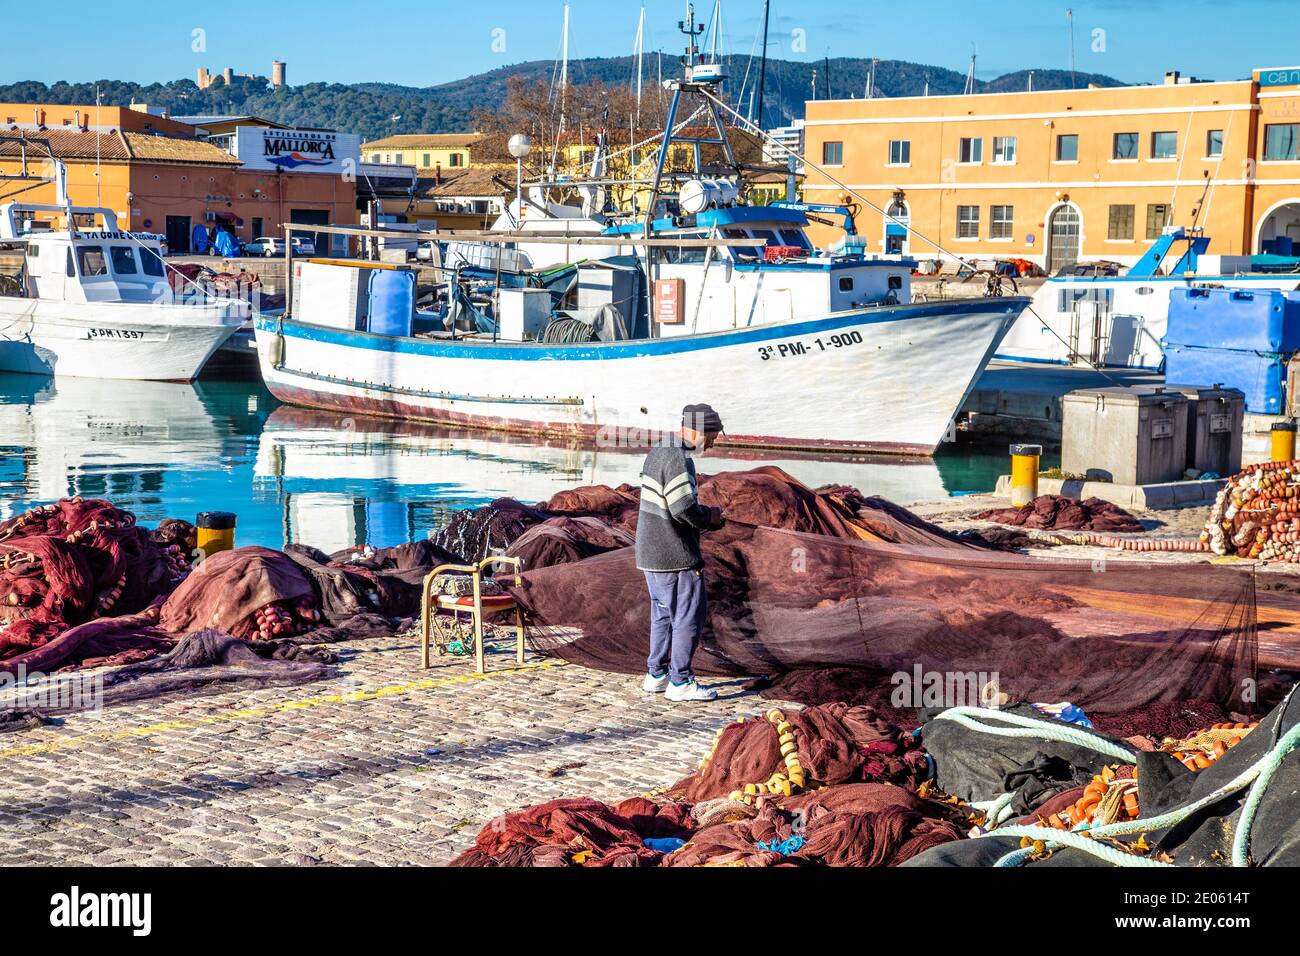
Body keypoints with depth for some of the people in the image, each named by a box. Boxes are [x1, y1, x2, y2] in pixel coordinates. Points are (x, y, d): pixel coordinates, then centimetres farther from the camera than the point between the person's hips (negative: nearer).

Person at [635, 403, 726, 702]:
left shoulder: (657, 453, 13)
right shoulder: (678, 460, -19)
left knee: (663, 613, 18)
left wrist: (705, 517, 11)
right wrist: (709, 516, -6)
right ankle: (680, 682, 3)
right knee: (690, 615, -1)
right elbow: (684, 509, -25)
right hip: (676, 555, -10)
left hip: (652, 552, 10)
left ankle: (656, 674, 24)